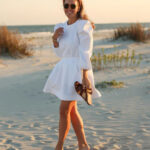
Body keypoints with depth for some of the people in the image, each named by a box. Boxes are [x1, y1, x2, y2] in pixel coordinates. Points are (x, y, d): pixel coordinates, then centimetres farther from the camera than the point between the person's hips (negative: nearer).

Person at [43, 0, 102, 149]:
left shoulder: (84, 25, -12)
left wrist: (85, 77, -20)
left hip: (77, 71, -8)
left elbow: (85, 53, -16)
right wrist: (54, 38, -5)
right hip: (64, 70, 8)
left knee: (64, 110, -5)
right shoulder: (61, 27, 9)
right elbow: (60, 53, 13)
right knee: (72, 110, 13)